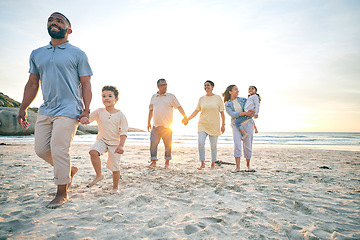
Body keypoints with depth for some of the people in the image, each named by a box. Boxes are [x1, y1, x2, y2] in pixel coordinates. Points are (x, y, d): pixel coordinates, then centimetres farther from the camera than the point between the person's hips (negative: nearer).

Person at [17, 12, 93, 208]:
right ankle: (69, 169, 30)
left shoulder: (77, 54, 2)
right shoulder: (37, 54, 16)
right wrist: (23, 109, 14)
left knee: (58, 149, -9)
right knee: (41, 149, 6)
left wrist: (86, 109, -11)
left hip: (68, 110, -6)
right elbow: (32, 83, 19)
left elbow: (86, 84, -2)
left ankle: (62, 193, 6)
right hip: (45, 110, 6)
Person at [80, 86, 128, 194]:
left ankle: (115, 187, 24)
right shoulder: (99, 112, -2)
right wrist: (83, 118, -33)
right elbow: (88, 118, -8)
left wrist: (121, 145, -20)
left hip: (115, 143, -1)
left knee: (115, 167, 1)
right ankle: (99, 175, -9)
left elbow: (123, 132, -9)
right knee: (93, 151, -29)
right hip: (102, 140, 2)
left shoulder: (120, 115, -9)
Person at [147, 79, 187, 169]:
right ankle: (153, 162, 11)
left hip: (167, 126, -3)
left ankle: (167, 163, 16)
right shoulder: (153, 97, 13)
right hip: (155, 125, 3)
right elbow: (151, 110, 20)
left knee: (168, 145, 3)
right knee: (153, 143, 0)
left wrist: (185, 117, -9)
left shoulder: (171, 96, 3)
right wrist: (148, 122, 19)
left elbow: (179, 107, 1)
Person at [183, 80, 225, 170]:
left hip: (214, 126, -1)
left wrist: (223, 124, 1)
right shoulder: (201, 99, 8)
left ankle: (213, 164, 19)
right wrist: (187, 119, 0)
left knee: (213, 145, 3)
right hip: (202, 125, 2)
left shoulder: (218, 98, 3)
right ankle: (202, 163, 0)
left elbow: (222, 112, 5)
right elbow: (196, 111, 9)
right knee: (200, 142, -13)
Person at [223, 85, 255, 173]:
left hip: (247, 124, 1)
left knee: (247, 146, 2)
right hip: (236, 125, -1)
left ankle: (248, 165, 20)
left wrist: (252, 112, -6)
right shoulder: (227, 105, 1)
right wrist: (245, 113, -24)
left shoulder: (243, 100, 7)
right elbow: (232, 114, -14)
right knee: (237, 145, -17)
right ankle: (237, 167, -12)